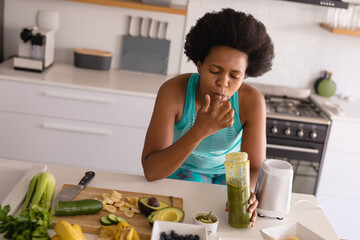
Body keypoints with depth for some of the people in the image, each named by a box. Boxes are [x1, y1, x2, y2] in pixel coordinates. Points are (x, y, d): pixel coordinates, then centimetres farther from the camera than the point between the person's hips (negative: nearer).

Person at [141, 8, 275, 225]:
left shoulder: (252, 101, -24)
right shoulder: (173, 91, -29)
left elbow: (254, 167, -18)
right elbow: (151, 171, -34)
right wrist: (199, 132, -47)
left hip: (229, 173, 2)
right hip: (183, 170, -2)